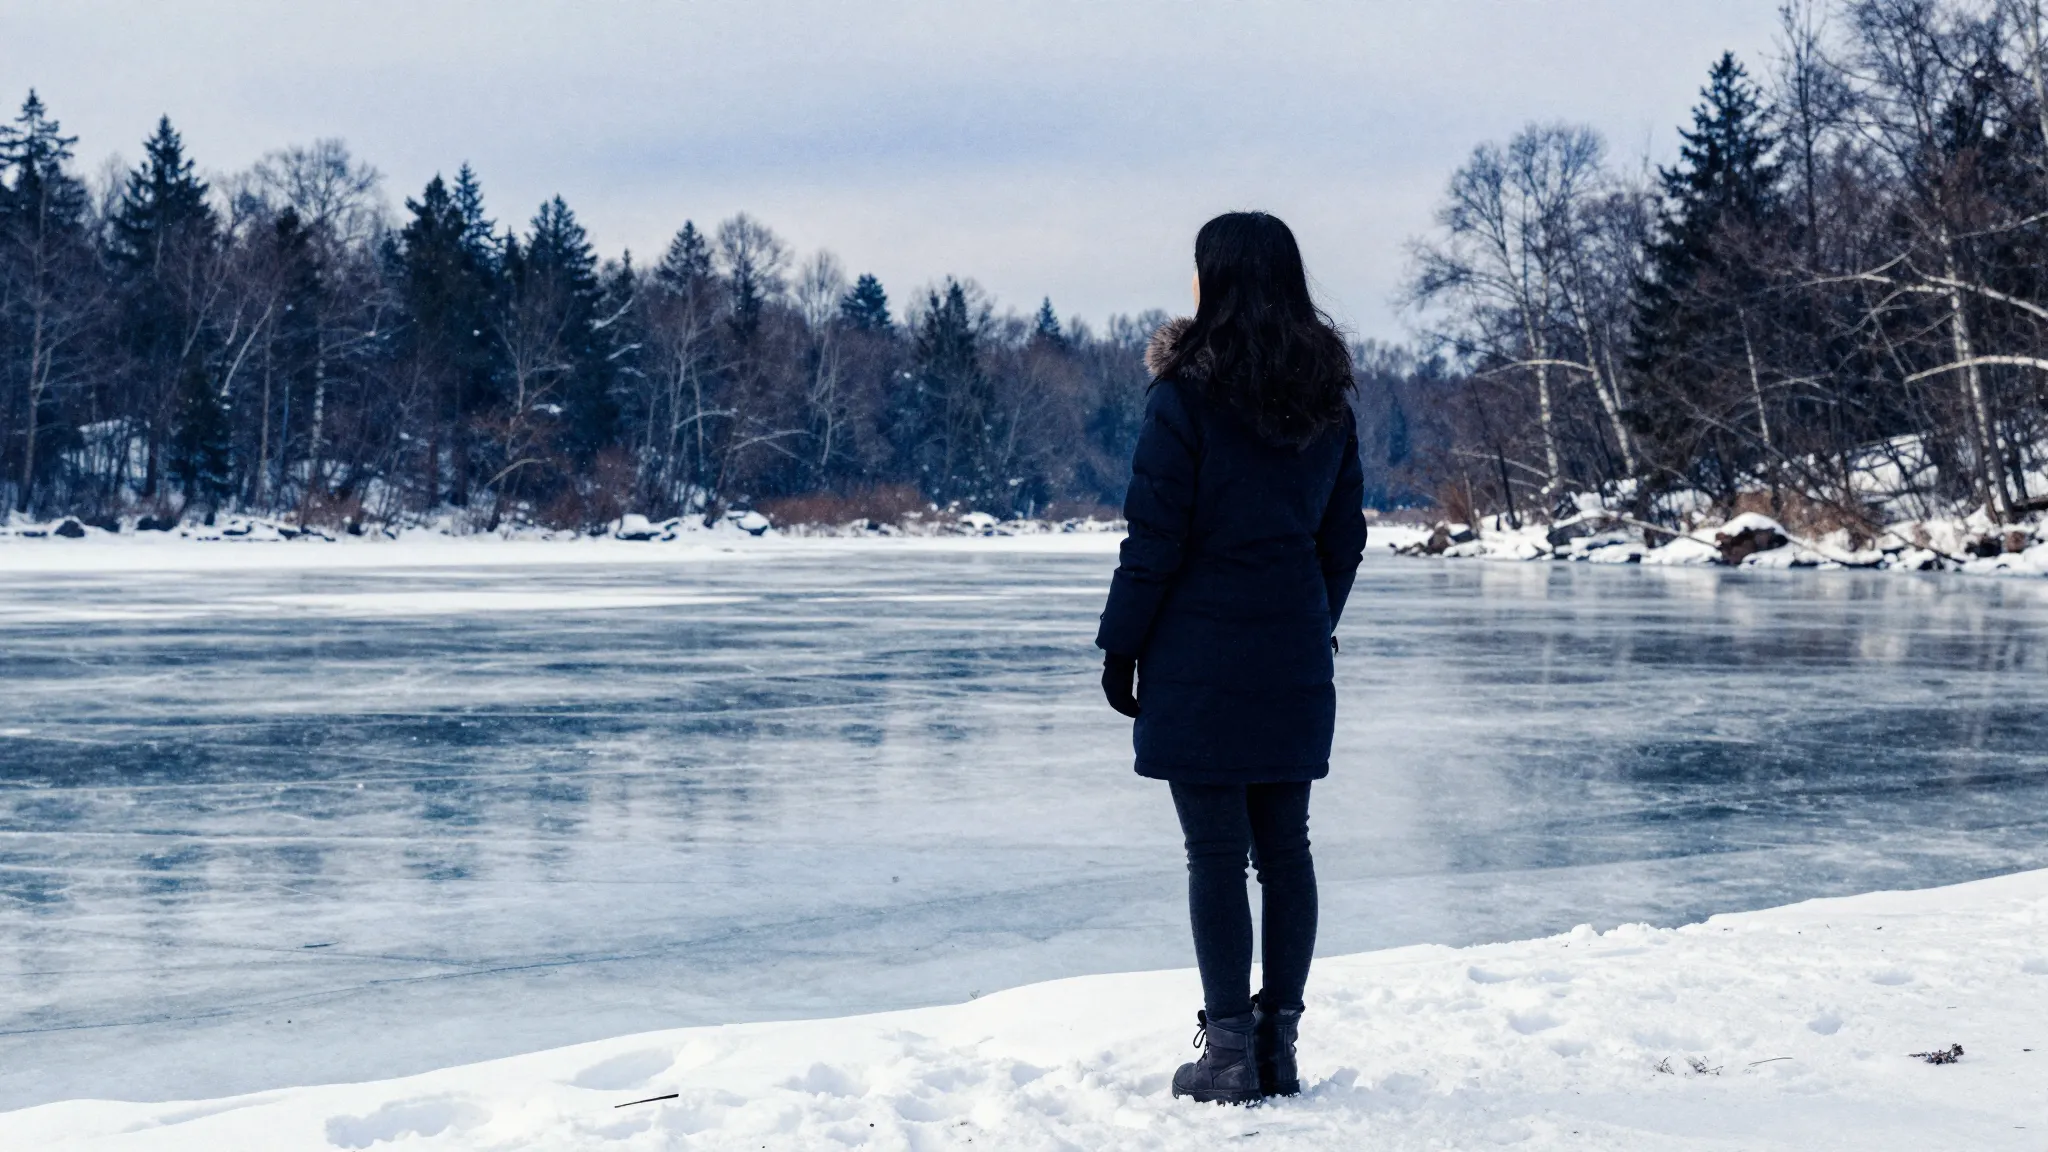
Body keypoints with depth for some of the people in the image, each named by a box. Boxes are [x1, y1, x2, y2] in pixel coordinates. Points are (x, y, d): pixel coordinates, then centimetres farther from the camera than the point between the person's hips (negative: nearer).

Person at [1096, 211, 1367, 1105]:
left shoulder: (1187, 395, -11)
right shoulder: (1327, 399, 7)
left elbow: (1153, 539, -11)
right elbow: (1345, 533, 13)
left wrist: (1121, 647, -3)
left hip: (1200, 662, -5)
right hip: (1296, 662, 6)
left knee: (1216, 852, -1)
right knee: (1284, 847, 10)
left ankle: (1228, 1052, 2)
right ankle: (1279, 1044, 14)